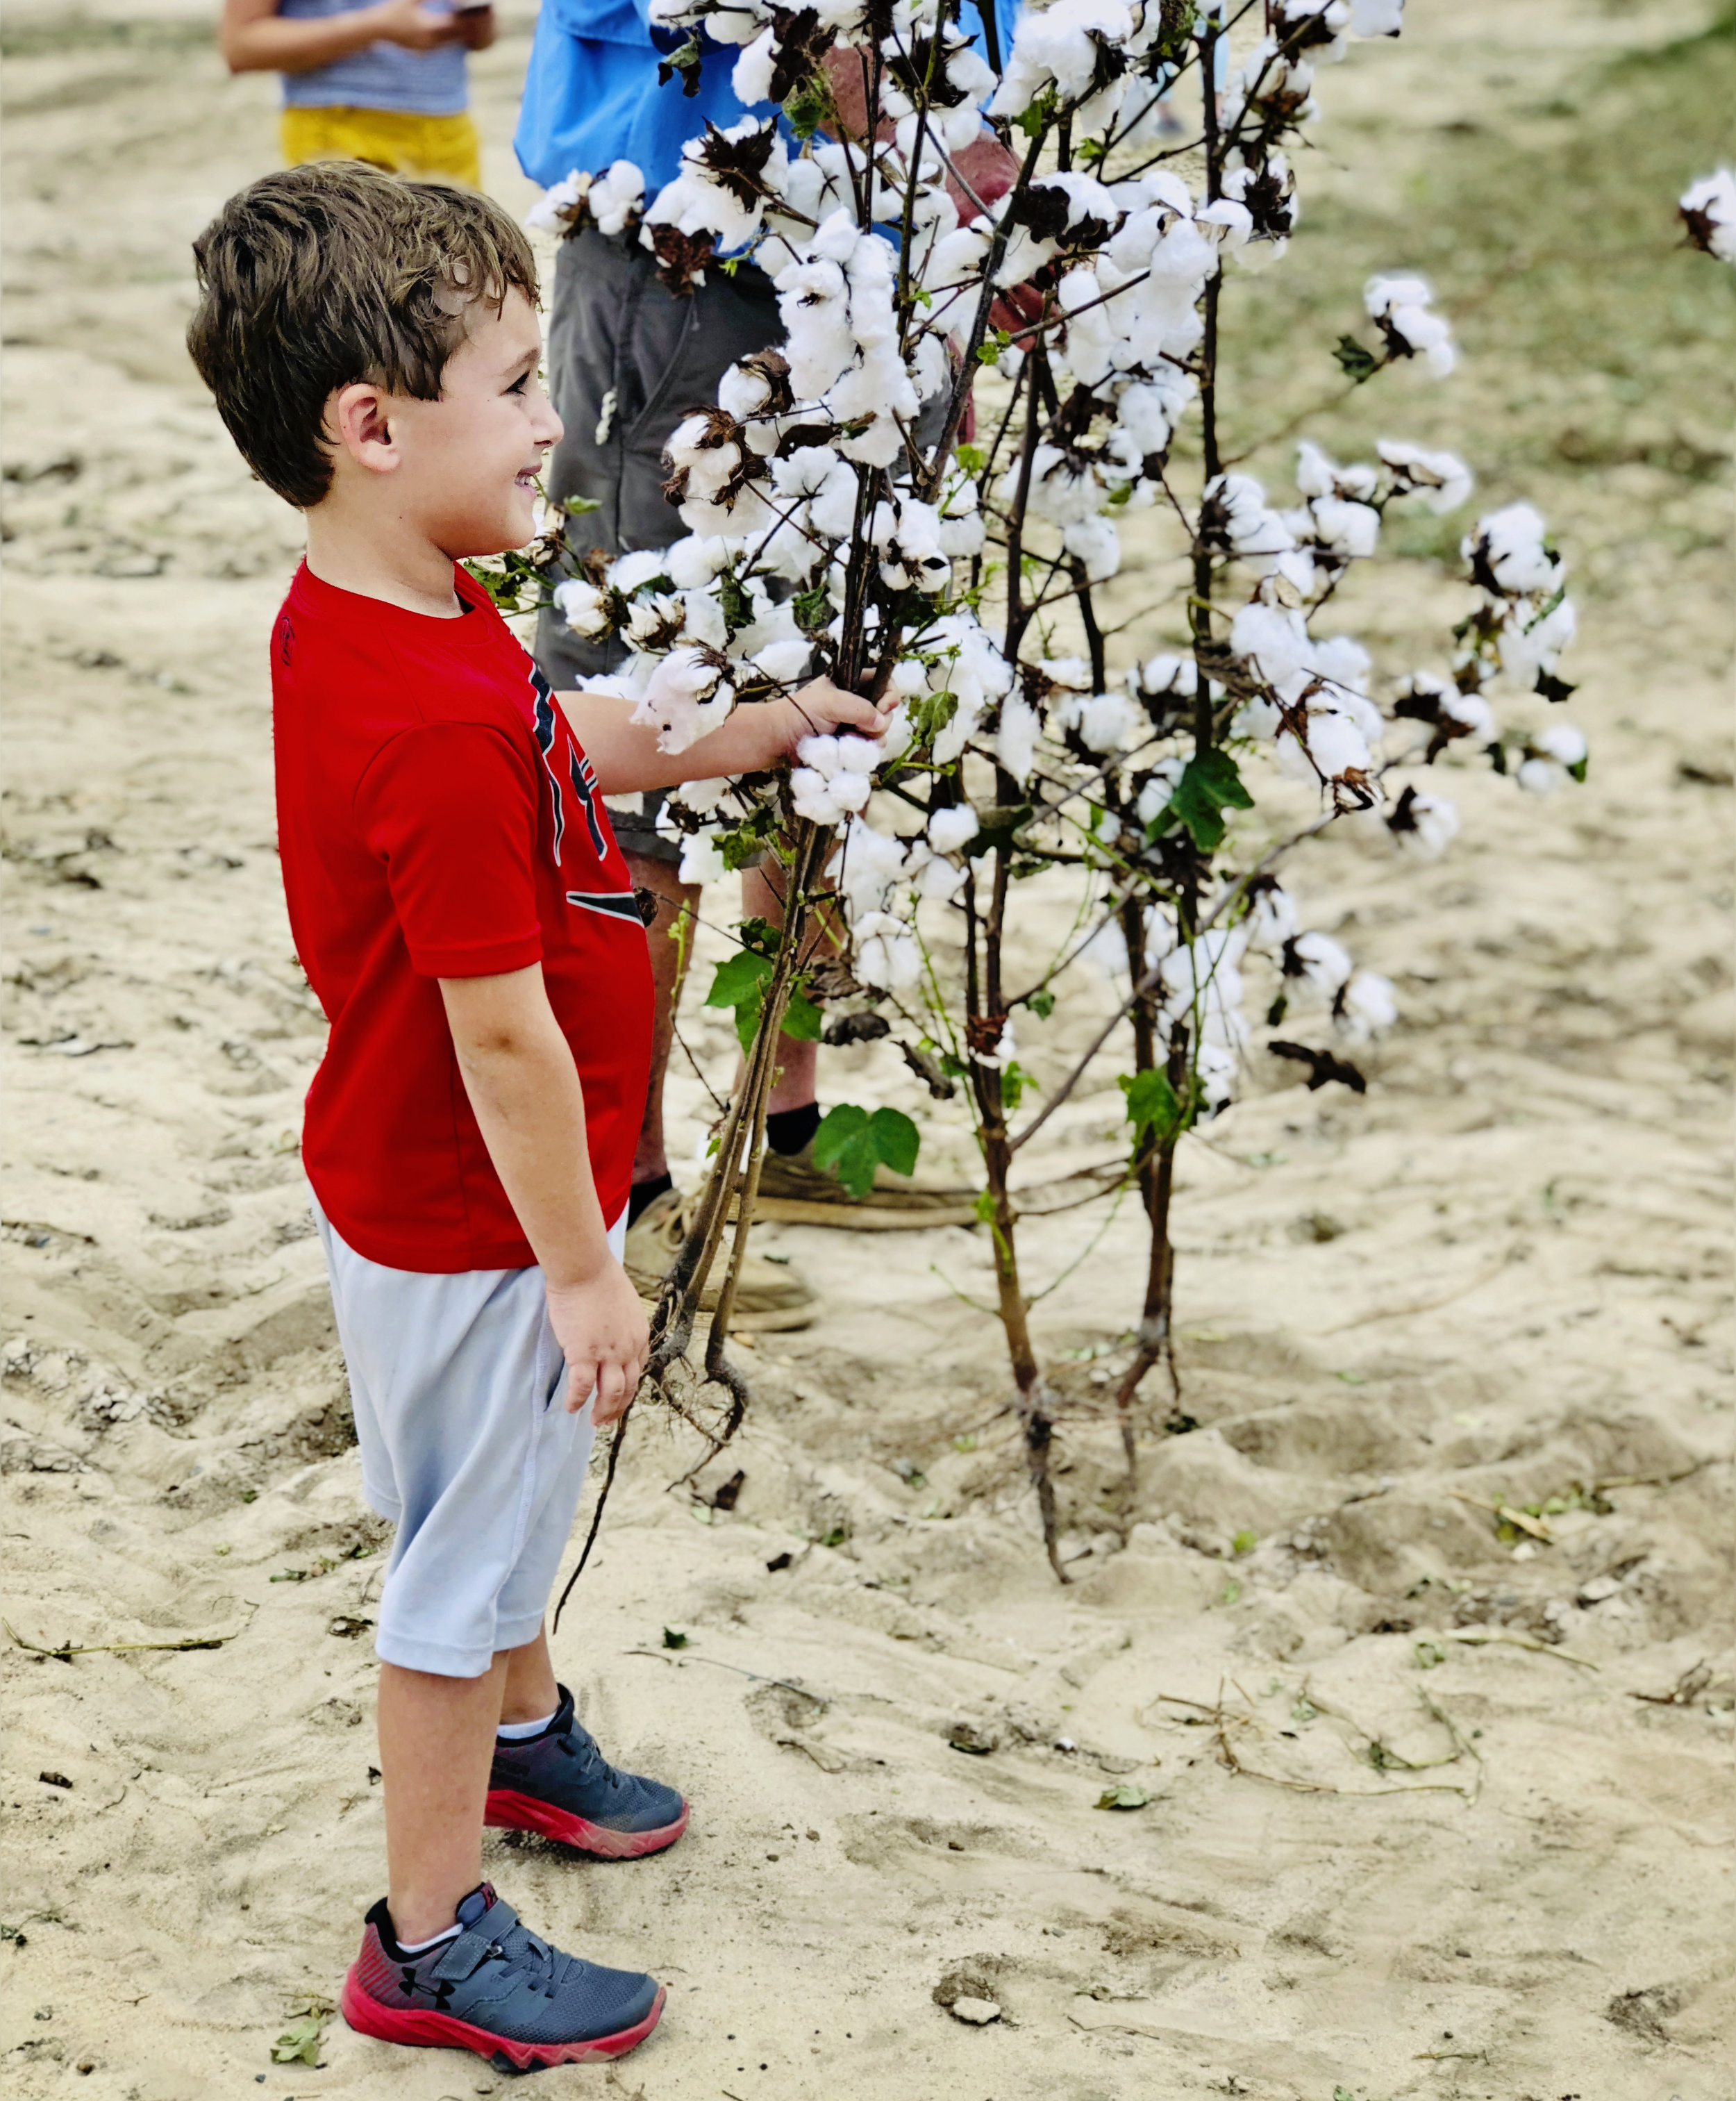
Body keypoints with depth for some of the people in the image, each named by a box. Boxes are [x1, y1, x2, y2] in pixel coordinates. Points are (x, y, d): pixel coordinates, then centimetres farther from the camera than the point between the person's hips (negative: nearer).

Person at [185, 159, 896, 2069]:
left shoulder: (359, 618, -3)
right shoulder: (443, 727, -35)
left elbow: (548, 750, 18)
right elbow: (502, 1036, -28)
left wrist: (729, 742, 16)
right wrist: (582, 1268, -19)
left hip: (411, 1179, 9)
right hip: (473, 1223, -9)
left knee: (503, 1504, 30)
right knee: (467, 1557, 8)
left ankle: (522, 1737, 55)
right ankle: (430, 1944, 25)